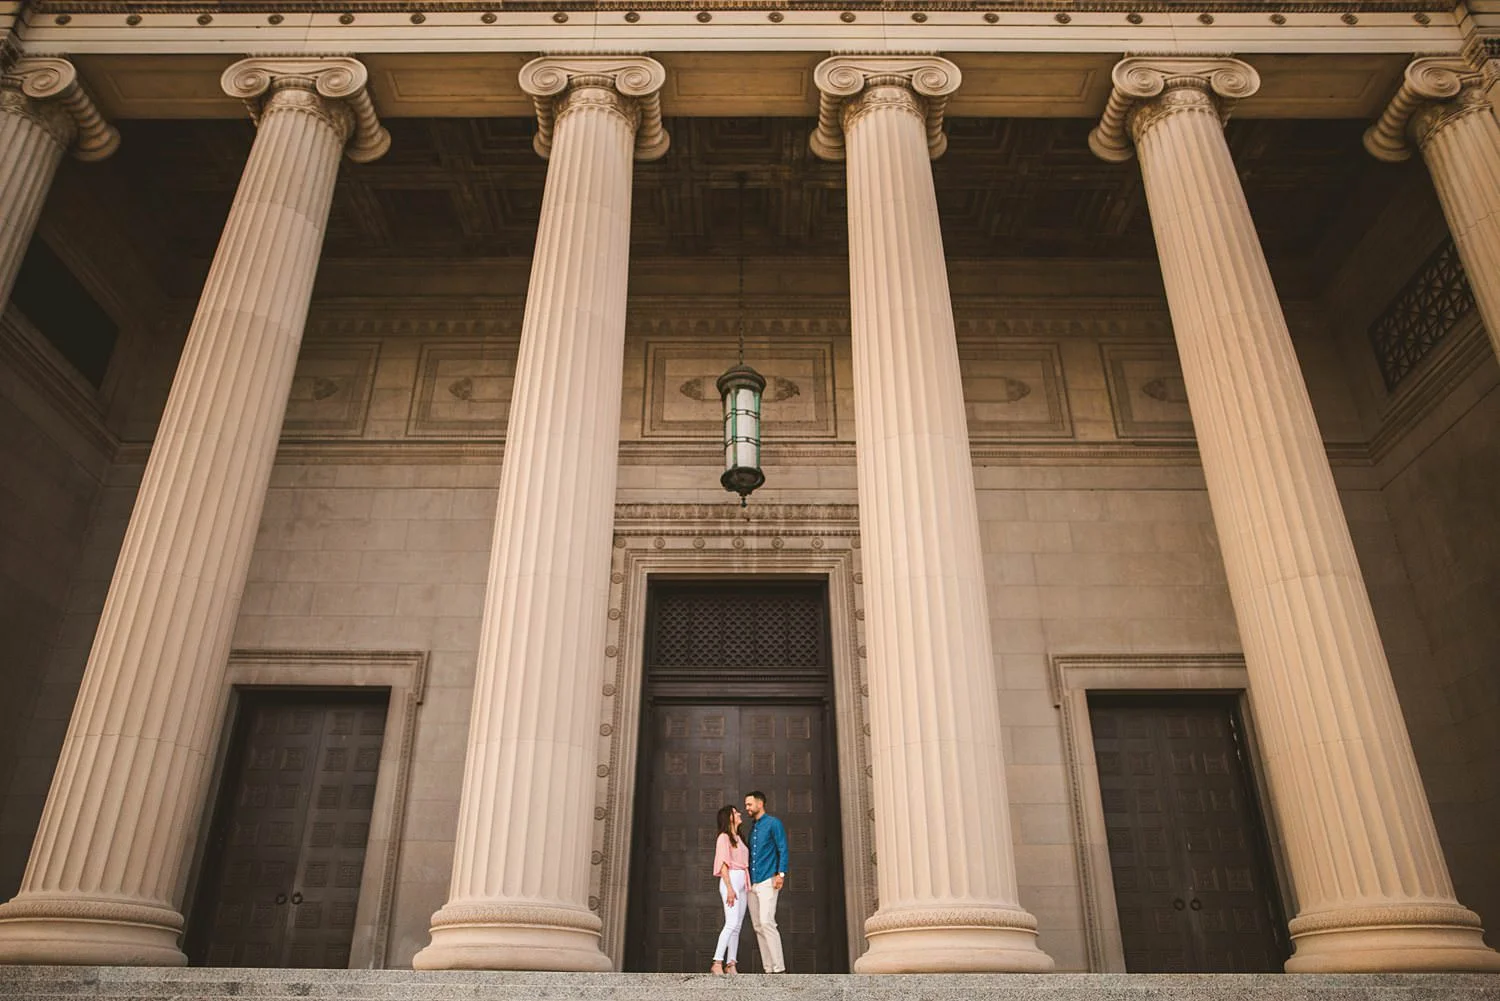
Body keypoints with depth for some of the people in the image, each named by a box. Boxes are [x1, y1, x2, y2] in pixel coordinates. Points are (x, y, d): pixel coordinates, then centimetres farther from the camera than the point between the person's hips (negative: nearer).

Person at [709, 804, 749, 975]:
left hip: (742, 882, 8)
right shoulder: (724, 837, -4)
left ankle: (731, 964, 4)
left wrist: (747, 885, 10)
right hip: (731, 880, -8)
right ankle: (717, 963, -15)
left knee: (737, 926, 4)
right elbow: (723, 864, -11)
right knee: (731, 924, -15)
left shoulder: (738, 838, 20)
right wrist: (729, 888, -18)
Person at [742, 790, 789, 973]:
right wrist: (747, 879, 16)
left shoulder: (773, 824, -2)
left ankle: (779, 968, -14)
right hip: (752, 883, 8)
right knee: (758, 926, 5)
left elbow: (783, 850, -8)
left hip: (767, 881, -8)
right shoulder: (752, 828, 20)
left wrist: (781, 874, -18)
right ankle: (768, 968, 7)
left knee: (766, 922, -16)